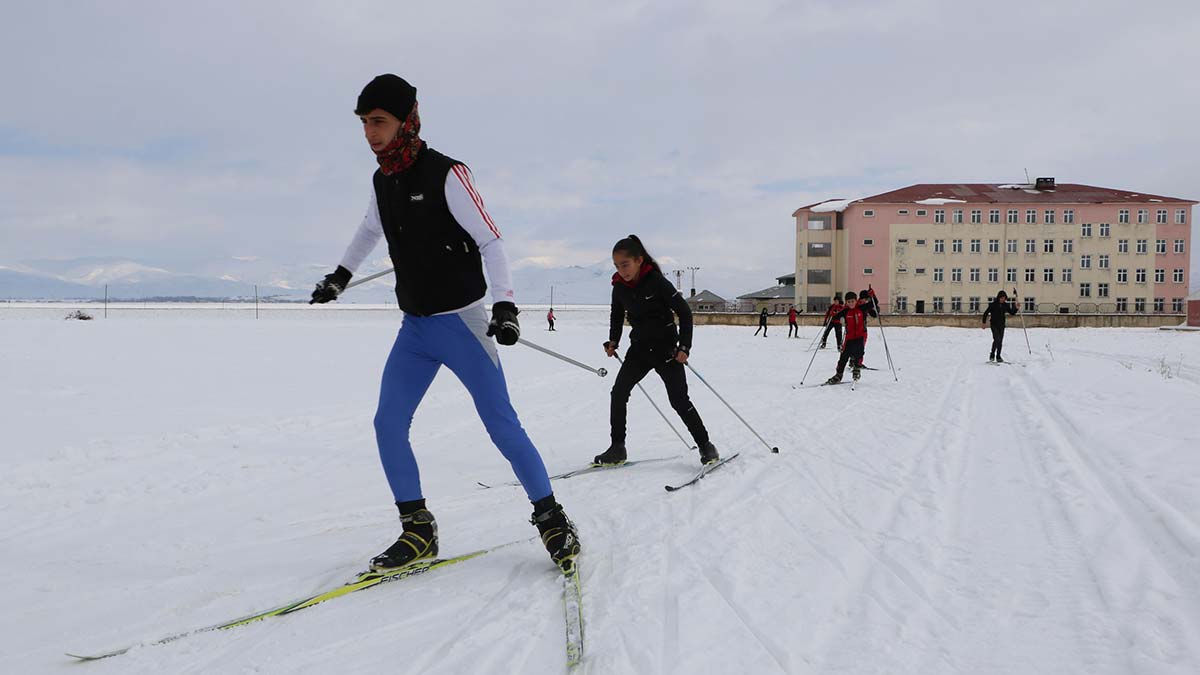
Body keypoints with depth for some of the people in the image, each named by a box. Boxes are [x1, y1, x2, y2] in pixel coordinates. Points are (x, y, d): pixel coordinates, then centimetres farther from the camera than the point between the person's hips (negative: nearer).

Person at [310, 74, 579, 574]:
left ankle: (552, 521, 6)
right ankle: (418, 531, 12)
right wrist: (340, 276, 36)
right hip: (414, 327, 7)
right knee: (388, 424, 1)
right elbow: (370, 230, 28)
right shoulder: (383, 181, 7)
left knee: (501, 424, -7)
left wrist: (504, 305, -26)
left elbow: (490, 242, -15)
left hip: (461, 321, -7)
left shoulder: (446, 174, -14)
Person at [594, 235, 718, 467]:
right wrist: (613, 341, 5)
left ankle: (706, 446, 11)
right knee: (618, 392, -7)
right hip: (639, 349, 5)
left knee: (679, 400, -4)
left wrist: (684, 346, -18)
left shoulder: (657, 282, -19)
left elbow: (684, 312, -13)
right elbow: (617, 315, 18)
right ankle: (617, 448, 4)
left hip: (666, 349, -5)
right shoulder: (619, 287, -2)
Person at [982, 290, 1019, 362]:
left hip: (1002, 325, 4)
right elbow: (985, 313, -4)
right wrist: (984, 323, -6)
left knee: (1000, 341, 5)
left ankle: (998, 357, 14)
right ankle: (992, 355, -5)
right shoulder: (993, 304, -9)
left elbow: (1012, 312, 10)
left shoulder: (1006, 305, 3)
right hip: (994, 325, -4)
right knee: (997, 339, -19)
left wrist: (1016, 308, -9)